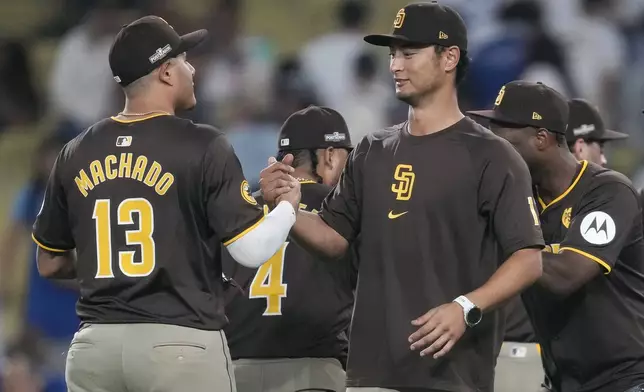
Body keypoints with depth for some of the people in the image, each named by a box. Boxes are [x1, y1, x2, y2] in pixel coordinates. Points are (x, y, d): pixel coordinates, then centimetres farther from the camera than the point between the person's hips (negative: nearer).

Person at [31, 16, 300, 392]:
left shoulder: (76, 153, 9)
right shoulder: (202, 147, -6)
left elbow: (50, 263, 16)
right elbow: (253, 250, -8)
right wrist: (288, 205, 11)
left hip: (95, 346, 5)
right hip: (181, 342, -5)